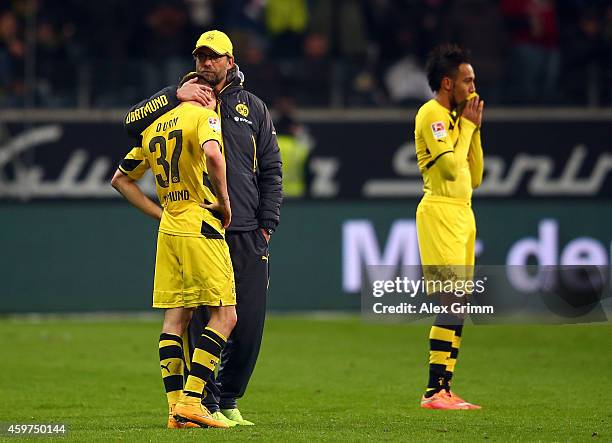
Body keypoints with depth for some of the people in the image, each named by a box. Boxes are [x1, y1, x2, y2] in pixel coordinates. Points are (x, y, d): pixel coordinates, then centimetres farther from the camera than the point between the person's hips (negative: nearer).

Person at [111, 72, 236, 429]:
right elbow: (212, 153, -25)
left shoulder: (154, 128, 19)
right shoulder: (204, 116, -3)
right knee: (224, 316, -5)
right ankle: (191, 402, -15)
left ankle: (176, 408, 2)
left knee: (175, 317, 7)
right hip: (202, 226, -7)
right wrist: (223, 200, -12)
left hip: (169, 228, 7)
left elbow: (121, 178, 24)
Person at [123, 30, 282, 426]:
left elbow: (271, 169, 14)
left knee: (250, 323, 0)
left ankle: (229, 401, 13)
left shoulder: (252, 107, 15)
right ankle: (207, 404, 1)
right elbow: (133, 123, -2)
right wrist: (174, 95, -11)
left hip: (248, 234, 2)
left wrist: (267, 223, 5)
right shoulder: (184, 103, 11)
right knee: (204, 321, -5)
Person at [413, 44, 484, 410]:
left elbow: (475, 177, 20)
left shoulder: (453, 118, 20)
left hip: (462, 212, 10)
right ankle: (435, 390, -18)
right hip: (440, 211, -10)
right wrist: (468, 125, -6)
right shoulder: (432, 113, -8)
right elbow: (450, 167, -18)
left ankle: (444, 391, 7)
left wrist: (474, 129, 13)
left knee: (457, 304, 6)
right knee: (451, 300, -16)